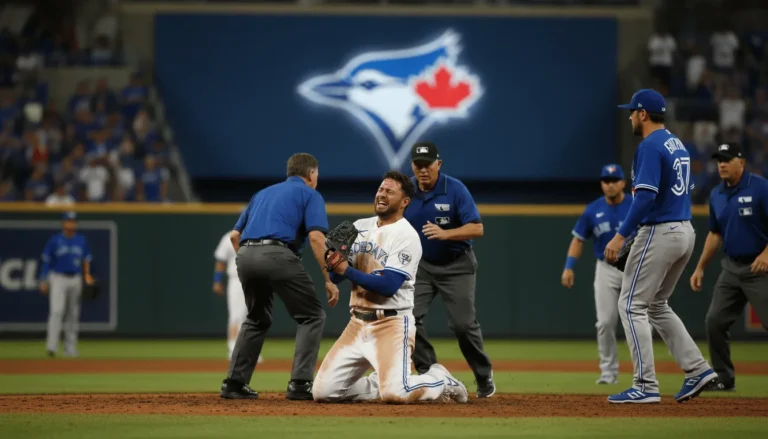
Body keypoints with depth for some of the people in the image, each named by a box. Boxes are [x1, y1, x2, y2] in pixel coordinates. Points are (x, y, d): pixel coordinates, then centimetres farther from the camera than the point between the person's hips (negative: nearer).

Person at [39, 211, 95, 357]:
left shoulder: (82, 241, 8)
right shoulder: (54, 240, -1)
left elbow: (86, 260, 14)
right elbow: (46, 262, 2)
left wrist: (87, 275, -3)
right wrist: (43, 281, -4)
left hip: (76, 279, 4)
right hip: (58, 279, -4)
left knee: (73, 315, 7)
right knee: (56, 311, -16)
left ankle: (70, 348, 14)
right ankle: (52, 346, -21)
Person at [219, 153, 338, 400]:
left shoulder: (263, 194, 31)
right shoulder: (310, 195, 13)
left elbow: (235, 235, 28)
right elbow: (316, 237, -4)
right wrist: (329, 280, -5)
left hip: (245, 254, 6)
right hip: (277, 255, -6)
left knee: (257, 320, 26)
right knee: (312, 315, 5)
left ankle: (235, 383, 18)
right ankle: (299, 384, -6)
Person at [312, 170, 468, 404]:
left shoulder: (406, 236, -10)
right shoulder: (360, 227, 11)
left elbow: (389, 286, -20)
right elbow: (335, 276, 9)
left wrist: (347, 271, -24)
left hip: (392, 323, -6)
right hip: (357, 323, 6)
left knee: (395, 394, -24)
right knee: (323, 392, -4)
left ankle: (440, 381, 8)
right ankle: (380, 383, 20)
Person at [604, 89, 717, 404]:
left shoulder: (650, 147, -14)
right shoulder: (677, 145, 16)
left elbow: (646, 196, -23)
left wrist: (621, 236, -23)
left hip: (659, 233, -10)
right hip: (685, 232, 10)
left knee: (632, 305, -4)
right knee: (656, 305, 20)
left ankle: (646, 386, -8)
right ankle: (697, 369, 10)